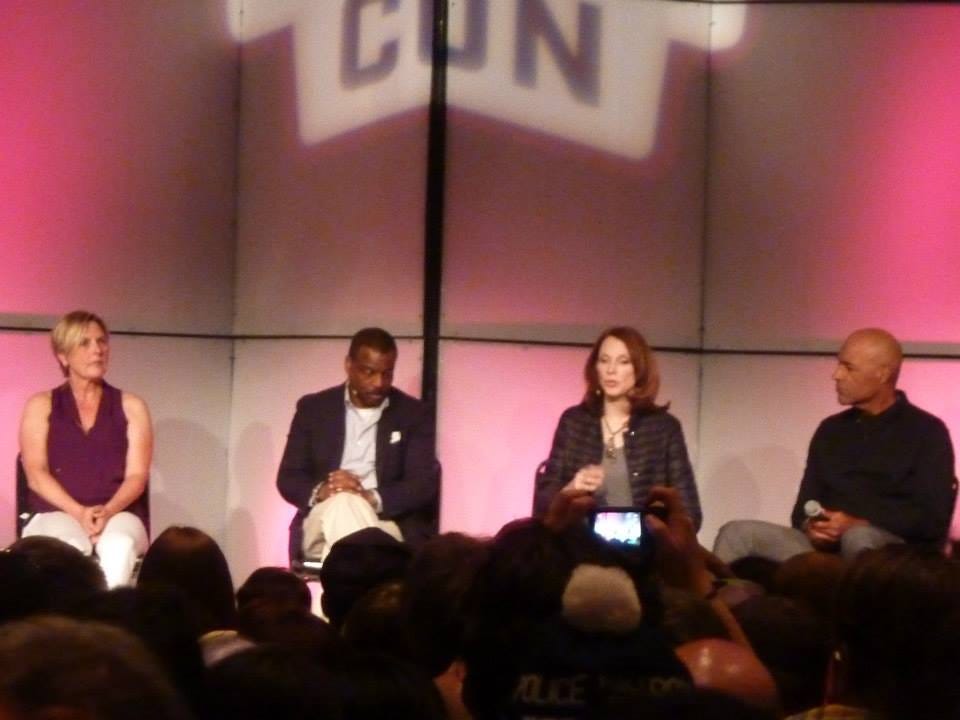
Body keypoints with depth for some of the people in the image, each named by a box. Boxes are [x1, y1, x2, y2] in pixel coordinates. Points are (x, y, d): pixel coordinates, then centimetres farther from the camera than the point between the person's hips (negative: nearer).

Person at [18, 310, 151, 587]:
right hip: (56, 512, -1)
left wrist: (107, 511, -17)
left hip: (118, 513, 1)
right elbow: (36, 475, 1)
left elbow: (136, 475, 4)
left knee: (119, 545, -37)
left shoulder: (131, 407, 14)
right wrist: (79, 512, -17)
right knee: (68, 548, -38)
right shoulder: (41, 406, 12)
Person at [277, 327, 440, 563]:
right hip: (323, 523, 2)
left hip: (388, 525, -2)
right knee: (341, 504, -34)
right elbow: (288, 479, 7)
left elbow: (424, 485, -1)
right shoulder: (313, 408, 11)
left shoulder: (413, 413, 9)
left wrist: (371, 499, -20)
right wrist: (320, 492, -17)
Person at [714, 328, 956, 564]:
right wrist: (810, 526, -8)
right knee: (738, 533, -18)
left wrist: (859, 526, -19)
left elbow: (933, 518, -8)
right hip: (827, 548, 5)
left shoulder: (926, 431, 1)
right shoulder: (831, 430, 17)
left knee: (857, 540, -40)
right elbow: (805, 506, 17)